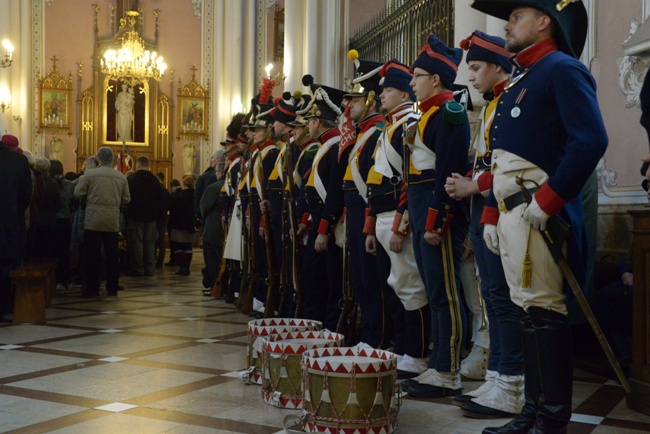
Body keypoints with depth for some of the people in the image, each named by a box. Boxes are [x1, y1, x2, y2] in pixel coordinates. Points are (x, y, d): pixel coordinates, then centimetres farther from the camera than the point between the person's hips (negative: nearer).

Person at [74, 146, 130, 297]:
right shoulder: (121, 177, 2)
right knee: (111, 256, 9)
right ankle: (112, 288, 12)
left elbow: (78, 194, -4)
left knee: (92, 256, 3)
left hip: (93, 221, -2)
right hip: (113, 222, 3)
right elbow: (126, 199, 5)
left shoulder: (90, 174, -6)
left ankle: (92, 288, 5)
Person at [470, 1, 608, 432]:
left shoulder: (563, 69, -6)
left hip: (537, 213, -9)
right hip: (511, 213, 9)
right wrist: (492, 215, 18)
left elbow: (592, 141, -19)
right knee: (529, 310, 12)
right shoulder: (520, 81, 22)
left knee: (543, 309, -7)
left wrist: (547, 201, -21)